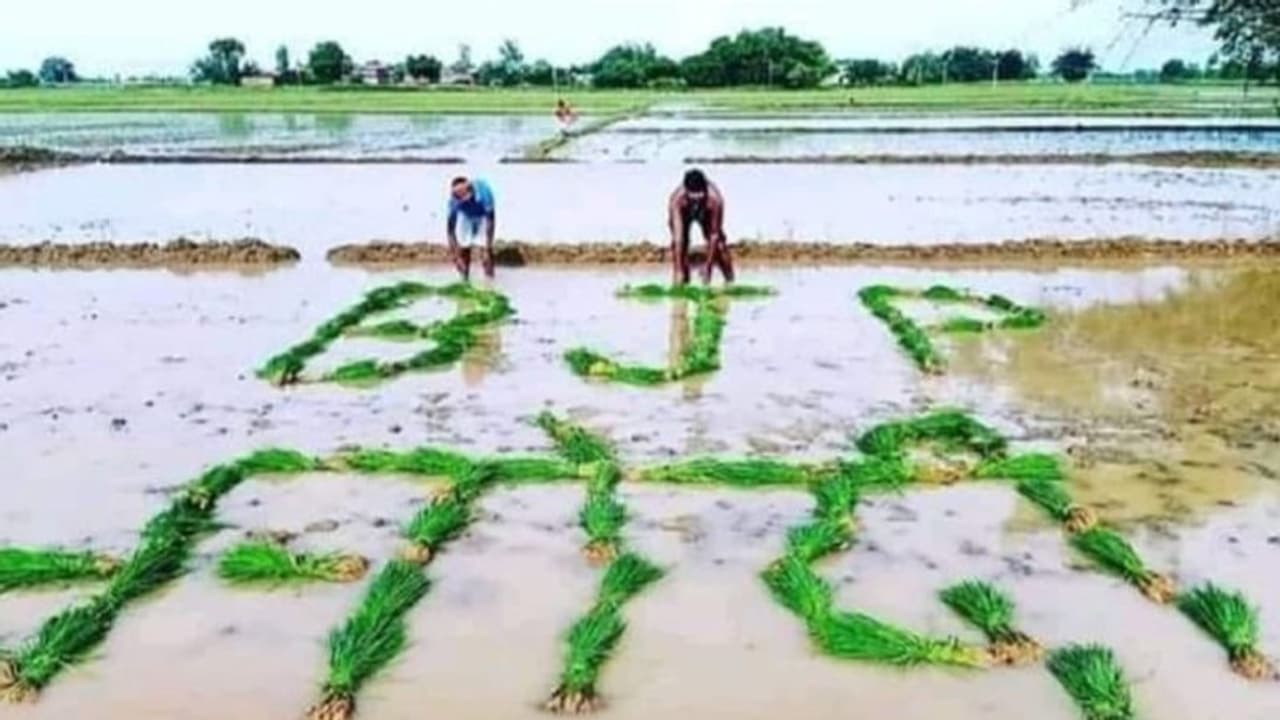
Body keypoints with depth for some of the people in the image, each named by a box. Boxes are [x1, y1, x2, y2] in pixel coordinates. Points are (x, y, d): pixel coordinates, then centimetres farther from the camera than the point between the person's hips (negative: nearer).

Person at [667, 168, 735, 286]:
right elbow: (678, 236, -47)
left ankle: (730, 283, 0)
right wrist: (678, 271, -49)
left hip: (706, 213, 0)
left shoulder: (715, 199, -43)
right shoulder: (677, 198, -44)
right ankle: (681, 284, -6)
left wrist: (708, 266, -35)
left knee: (718, 244, -15)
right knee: (679, 243, -20)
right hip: (684, 213, 0)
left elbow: (714, 235, -35)